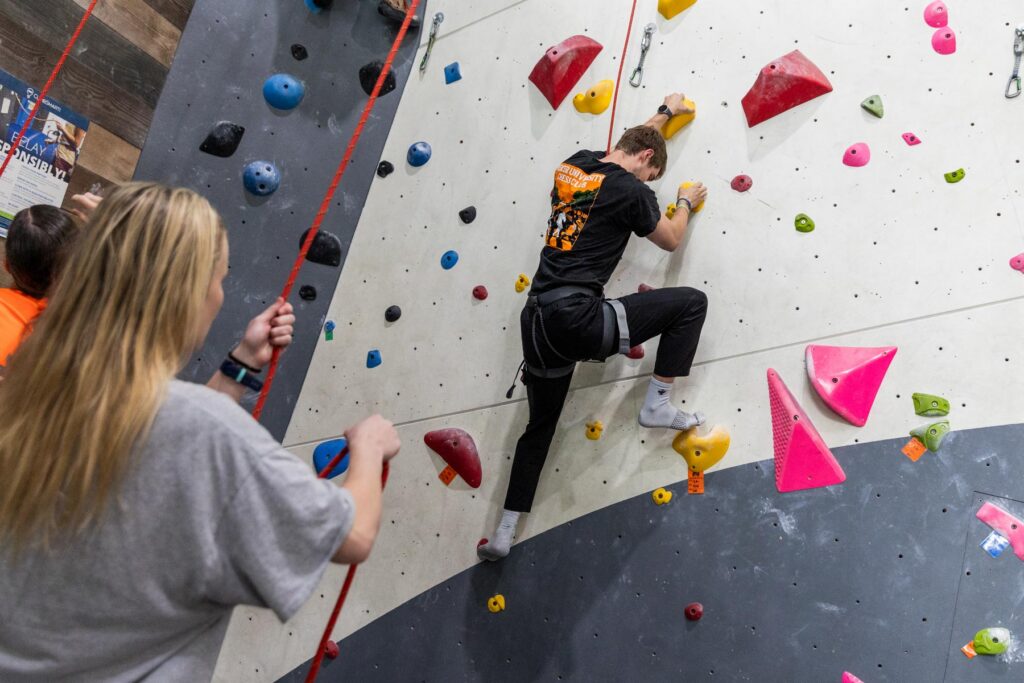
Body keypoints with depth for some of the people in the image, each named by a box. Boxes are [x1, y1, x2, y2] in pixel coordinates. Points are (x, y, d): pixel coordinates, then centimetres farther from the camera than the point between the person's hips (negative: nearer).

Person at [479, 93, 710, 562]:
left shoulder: (573, 165, 16)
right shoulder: (629, 189, -3)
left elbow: (631, 139, 39)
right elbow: (671, 240, 14)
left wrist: (665, 112, 52)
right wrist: (686, 203, 33)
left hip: (537, 318, 8)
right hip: (579, 317, -8)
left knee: (540, 426, 22)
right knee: (691, 302, 6)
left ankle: (504, 533, 25)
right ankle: (658, 404, 11)